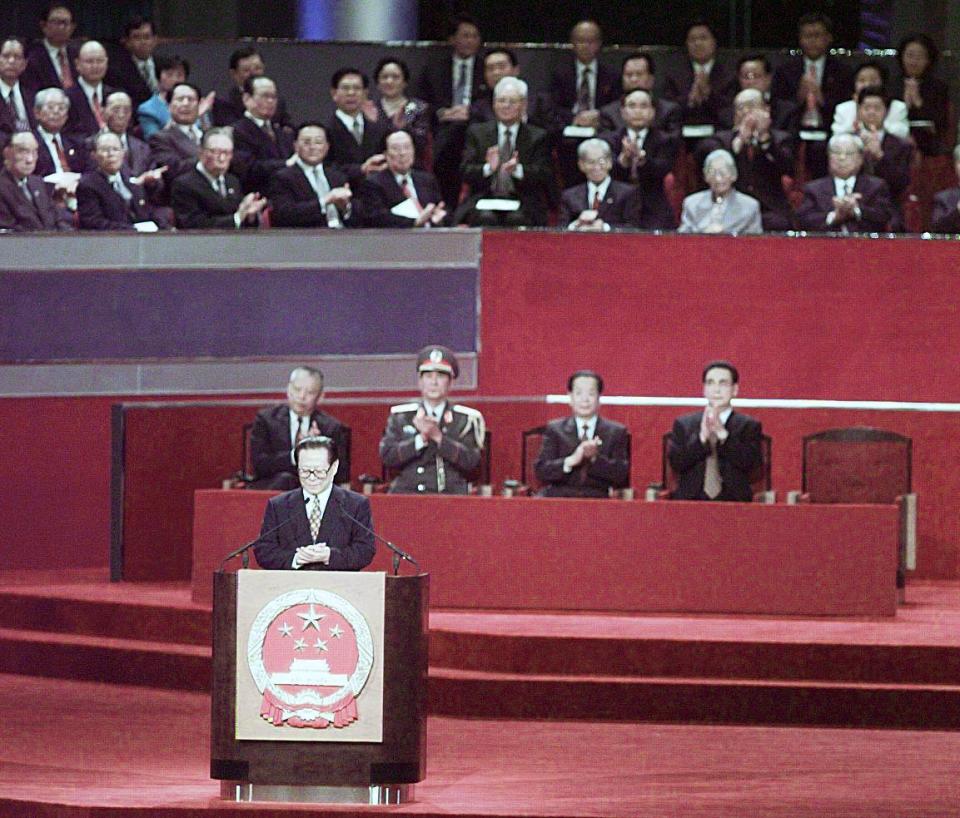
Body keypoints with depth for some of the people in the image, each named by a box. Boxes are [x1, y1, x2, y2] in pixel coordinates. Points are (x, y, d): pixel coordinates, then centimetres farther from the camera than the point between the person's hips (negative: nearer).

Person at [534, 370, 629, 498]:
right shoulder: (554, 429, 12)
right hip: (559, 498, 0)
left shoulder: (616, 432, 11)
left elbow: (621, 475, 2)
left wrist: (595, 458, -14)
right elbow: (541, 471, 2)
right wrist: (571, 461, -15)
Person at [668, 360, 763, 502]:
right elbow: (675, 462, 3)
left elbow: (752, 463, -3)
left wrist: (723, 434, -12)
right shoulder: (683, 424, 15)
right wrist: (701, 436, -11)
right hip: (691, 502, 1)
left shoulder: (749, 426, 12)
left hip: (733, 502, -1)